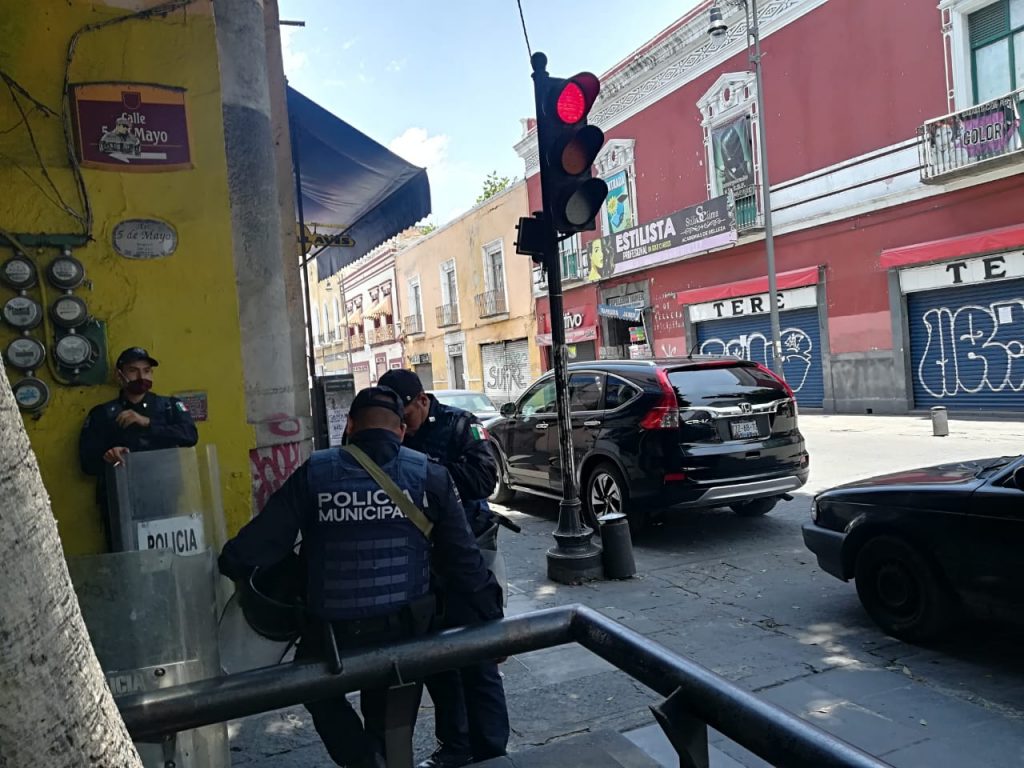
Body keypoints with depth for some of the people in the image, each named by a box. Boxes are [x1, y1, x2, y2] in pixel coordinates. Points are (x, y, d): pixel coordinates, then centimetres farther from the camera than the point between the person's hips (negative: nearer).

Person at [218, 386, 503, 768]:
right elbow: (463, 560, -2)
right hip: (405, 630, 2)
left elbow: (263, 539, -4)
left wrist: (234, 563, 17)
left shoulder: (314, 473, -5)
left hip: (332, 632, -1)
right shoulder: (430, 474, -2)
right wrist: (490, 621, 6)